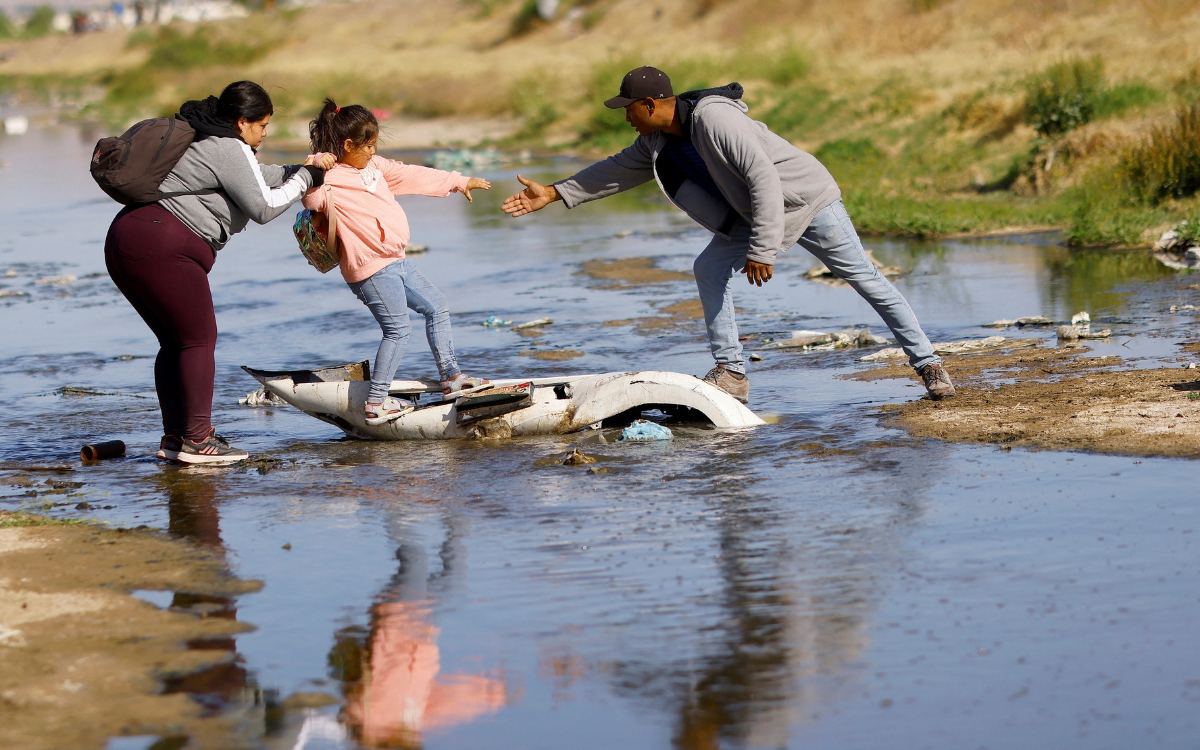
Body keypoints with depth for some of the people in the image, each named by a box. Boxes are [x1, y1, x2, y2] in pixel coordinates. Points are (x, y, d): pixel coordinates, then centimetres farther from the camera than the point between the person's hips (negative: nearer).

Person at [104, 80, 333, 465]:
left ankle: (174, 437, 17)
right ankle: (196, 440, -4)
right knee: (199, 338, -4)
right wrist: (303, 180, 7)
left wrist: (302, 170, 27)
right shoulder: (230, 150, -7)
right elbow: (263, 207, -5)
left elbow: (258, 177, 35)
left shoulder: (205, 141, 24)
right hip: (162, 248, -10)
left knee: (175, 342, 16)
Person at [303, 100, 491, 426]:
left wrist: (458, 182, 25)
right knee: (398, 328, -11)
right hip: (371, 269, -10)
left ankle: (451, 377, 25)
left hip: (395, 261, 10)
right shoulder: (330, 179, -16)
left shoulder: (374, 166, 12)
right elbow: (313, 199, -35)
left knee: (436, 307, 16)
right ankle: (375, 402, -5)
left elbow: (412, 176, 20)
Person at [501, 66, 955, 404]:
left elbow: (765, 179, -32)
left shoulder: (714, 119, -31)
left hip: (807, 199, -9)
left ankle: (927, 363, 3)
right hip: (753, 213, 9)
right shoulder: (658, 141, -3)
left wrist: (762, 250, -31)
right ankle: (731, 374, -2)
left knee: (863, 277, -3)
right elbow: (621, 169, 11)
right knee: (710, 270, -3)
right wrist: (553, 194, 7)